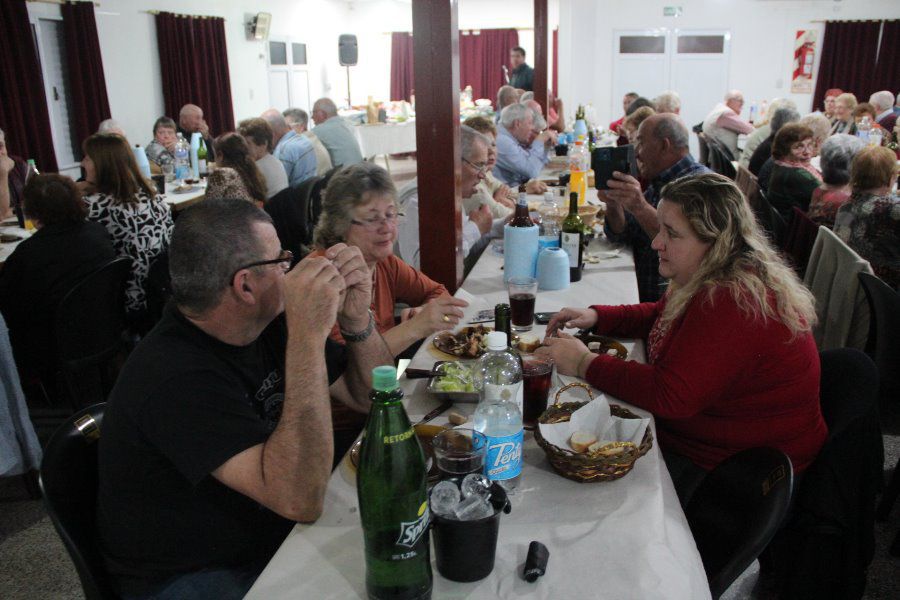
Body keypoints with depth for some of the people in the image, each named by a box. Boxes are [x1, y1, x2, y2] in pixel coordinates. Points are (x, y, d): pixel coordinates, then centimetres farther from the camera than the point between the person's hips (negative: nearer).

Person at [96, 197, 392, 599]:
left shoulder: (262, 326, -4)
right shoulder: (173, 376, -28)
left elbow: (371, 397, 1)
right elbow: (300, 499, -35)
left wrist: (357, 319, -19)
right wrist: (308, 336, -38)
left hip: (272, 537, 7)